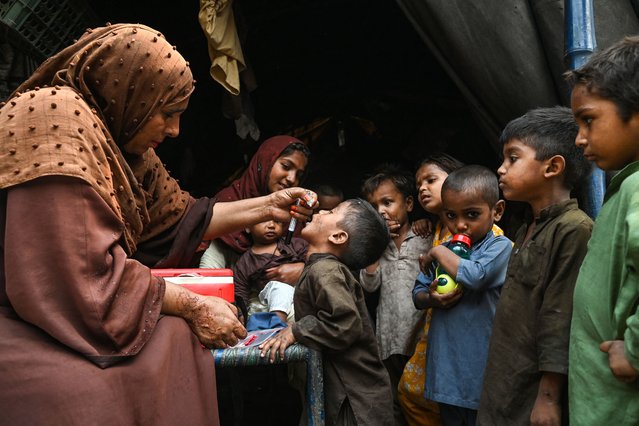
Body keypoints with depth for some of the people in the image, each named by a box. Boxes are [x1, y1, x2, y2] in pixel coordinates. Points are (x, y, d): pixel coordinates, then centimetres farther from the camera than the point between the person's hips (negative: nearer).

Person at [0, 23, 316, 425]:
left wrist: (267, 206, 16)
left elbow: (177, 219, 19)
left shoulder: (121, 142, 7)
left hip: (67, 321, 9)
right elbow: (84, 276, -25)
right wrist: (192, 306, -16)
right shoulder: (56, 119, -21)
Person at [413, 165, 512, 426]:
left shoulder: (499, 246, -10)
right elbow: (417, 295, 12)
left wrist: (437, 253, -14)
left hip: (479, 368, -6)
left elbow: (473, 276, -29)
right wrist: (430, 298, -12)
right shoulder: (445, 251, 8)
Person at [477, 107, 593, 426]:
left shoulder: (574, 230, -16)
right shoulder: (527, 230, 12)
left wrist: (548, 398, -19)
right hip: (507, 391, 8)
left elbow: (560, 322, -19)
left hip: (534, 397, -8)